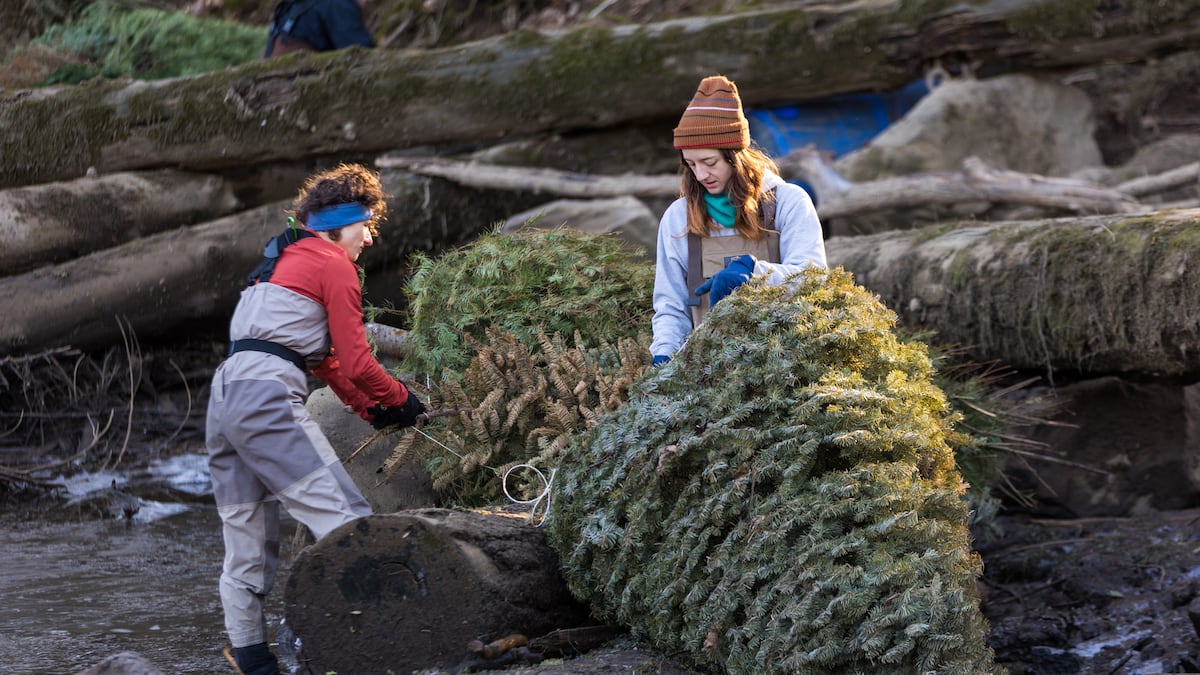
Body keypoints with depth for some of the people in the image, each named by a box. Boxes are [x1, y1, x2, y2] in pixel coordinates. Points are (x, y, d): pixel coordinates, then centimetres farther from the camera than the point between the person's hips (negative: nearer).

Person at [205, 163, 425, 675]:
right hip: (268, 397, -10)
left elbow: (324, 357, 30)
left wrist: (369, 408, 23)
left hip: (225, 398, 10)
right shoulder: (333, 265, 1)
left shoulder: (285, 260, 29)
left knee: (248, 540, 10)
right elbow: (355, 361, -2)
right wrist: (400, 399, 14)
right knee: (347, 519, -14)